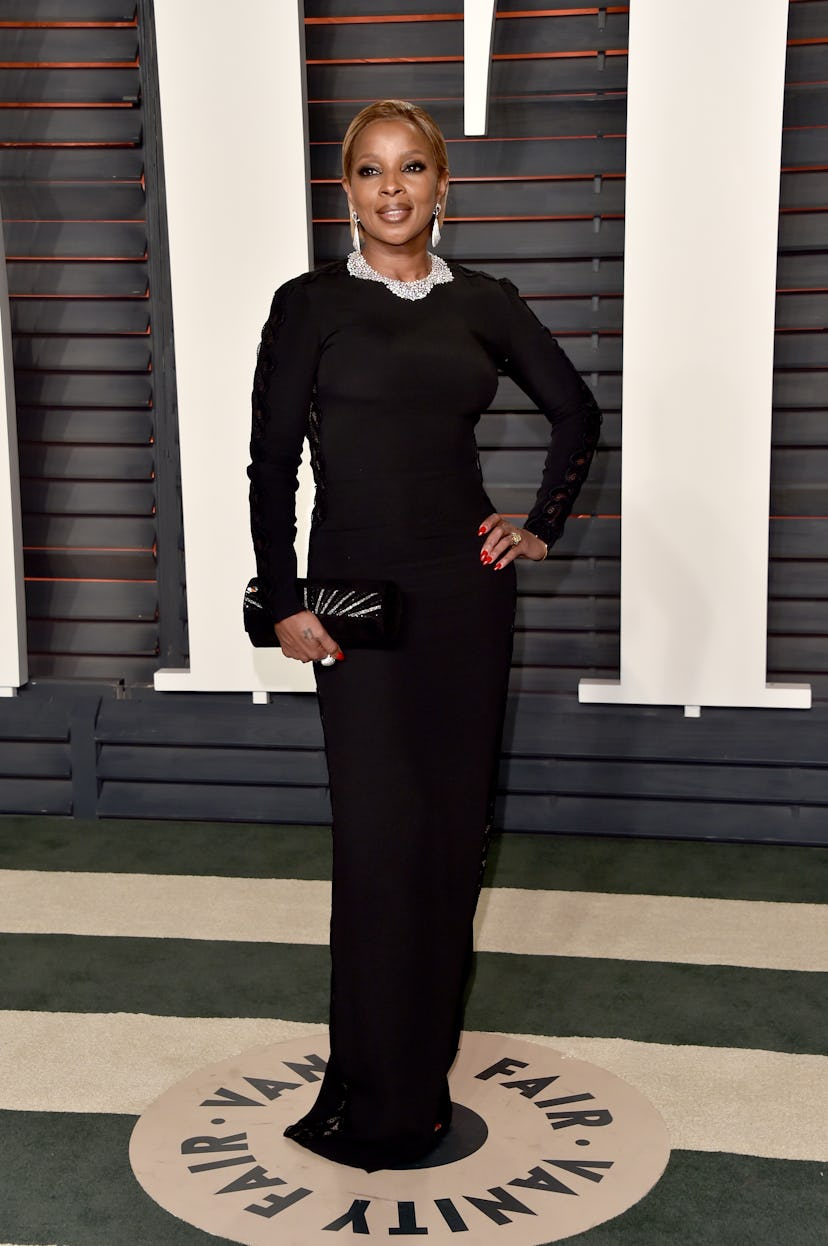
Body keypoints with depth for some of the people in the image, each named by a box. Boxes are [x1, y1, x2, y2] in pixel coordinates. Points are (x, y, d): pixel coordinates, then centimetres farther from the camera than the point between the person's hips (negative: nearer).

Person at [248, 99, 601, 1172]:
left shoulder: (482, 304, 7)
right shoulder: (311, 305, -2)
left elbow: (575, 412, 18)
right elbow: (272, 463, -2)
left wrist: (543, 525, 9)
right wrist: (283, 601, -6)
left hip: (467, 586, 4)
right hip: (359, 589, -3)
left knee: (455, 818, 9)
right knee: (381, 831, -3)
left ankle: (431, 1042, 27)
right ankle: (382, 1100, 10)